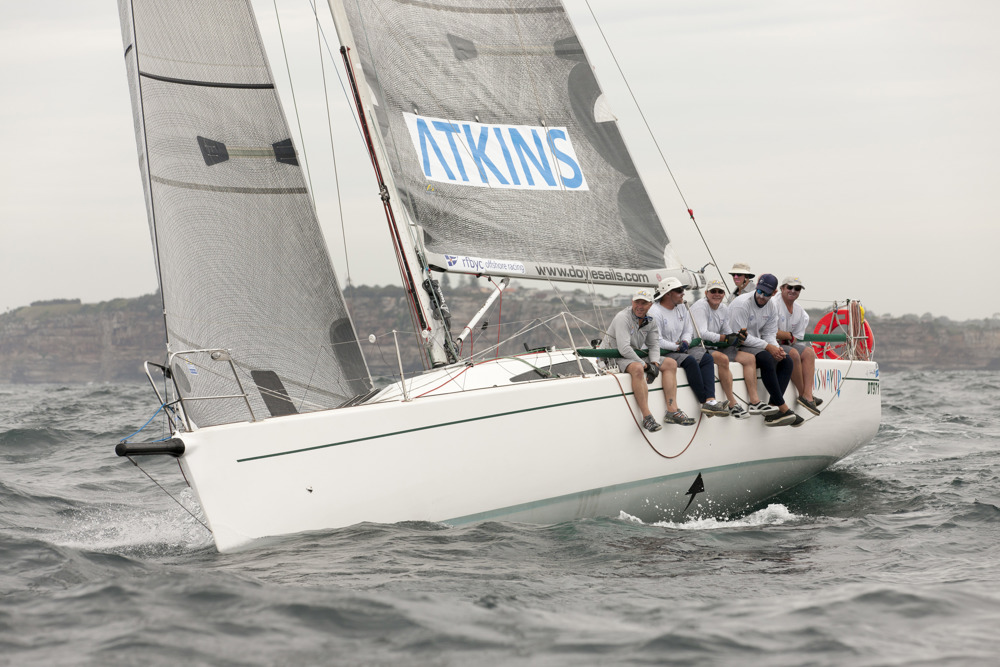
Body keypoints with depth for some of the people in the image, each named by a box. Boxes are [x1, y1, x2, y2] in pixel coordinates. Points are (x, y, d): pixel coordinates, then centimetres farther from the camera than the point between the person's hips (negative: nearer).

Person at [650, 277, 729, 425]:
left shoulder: (681, 307, 14)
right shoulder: (655, 312, -13)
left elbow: (688, 331, 15)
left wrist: (685, 342, -7)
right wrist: (677, 346, -17)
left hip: (679, 350, 9)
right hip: (662, 354, -9)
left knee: (707, 358, -10)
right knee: (691, 361, -28)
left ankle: (710, 400, -26)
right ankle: (706, 402, -24)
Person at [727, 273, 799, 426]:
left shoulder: (772, 306, 6)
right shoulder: (742, 304, -18)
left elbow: (769, 333, 9)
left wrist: (776, 348, -14)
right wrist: (767, 346, -23)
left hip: (757, 344, 9)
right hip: (737, 347, -9)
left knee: (786, 361, -10)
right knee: (766, 359, -33)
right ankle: (782, 408, -28)